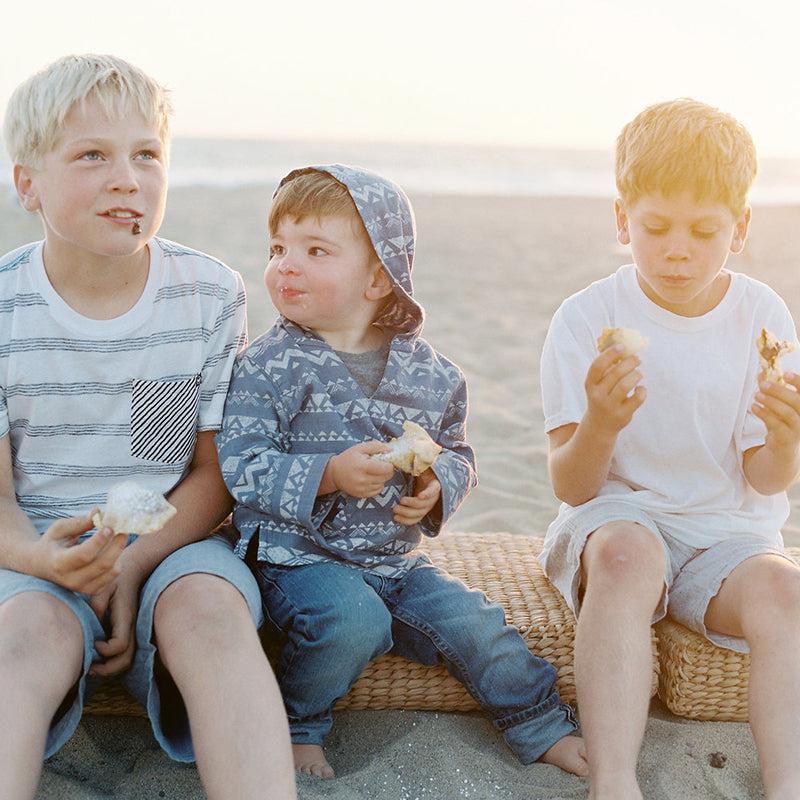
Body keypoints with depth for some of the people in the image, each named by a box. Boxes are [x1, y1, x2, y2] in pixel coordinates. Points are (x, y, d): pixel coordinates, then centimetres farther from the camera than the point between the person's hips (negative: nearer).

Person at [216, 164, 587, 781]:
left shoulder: (429, 373, 0)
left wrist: (438, 485, -11)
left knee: (475, 624, -7)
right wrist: (330, 475, -27)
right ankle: (295, 725, -1)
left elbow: (458, 452, 12)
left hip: (397, 559, 4)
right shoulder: (271, 365, -10)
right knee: (353, 620, -30)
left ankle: (545, 729, 19)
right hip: (299, 555, -3)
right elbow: (240, 464, -15)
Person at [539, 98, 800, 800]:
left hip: (727, 531, 2)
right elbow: (572, 488, -10)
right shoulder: (587, 318, -7)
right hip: (618, 515, -2)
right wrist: (600, 425, -33)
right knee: (627, 553, -35)